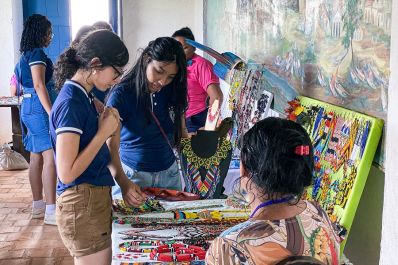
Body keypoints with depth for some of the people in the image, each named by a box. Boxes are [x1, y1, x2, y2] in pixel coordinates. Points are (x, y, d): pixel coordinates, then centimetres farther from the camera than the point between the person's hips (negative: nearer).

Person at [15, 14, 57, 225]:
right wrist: (51, 113, -25)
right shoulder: (37, 53, -11)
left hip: (30, 107, 10)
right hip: (39, 108, -10)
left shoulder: (26, 54, 19)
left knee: (37, 158, 11)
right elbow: (39, 85, -20)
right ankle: (51, 211, -16)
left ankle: (38, 206, 17)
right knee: (51, 158, -14)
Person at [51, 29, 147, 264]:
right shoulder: (70, 104, -19)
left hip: (95, 199, 10)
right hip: (82, 205, -9)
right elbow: (67, 173, -23)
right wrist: (104, 132, -16)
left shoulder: (83, 97, 10)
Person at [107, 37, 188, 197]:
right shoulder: (122, 94, -14)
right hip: (132, 174, -4)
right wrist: (124, 183, -36)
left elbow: (181, 133, 9)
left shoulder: (173, 93, 1)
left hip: (169, 174, 5)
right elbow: (111, 147, -22)